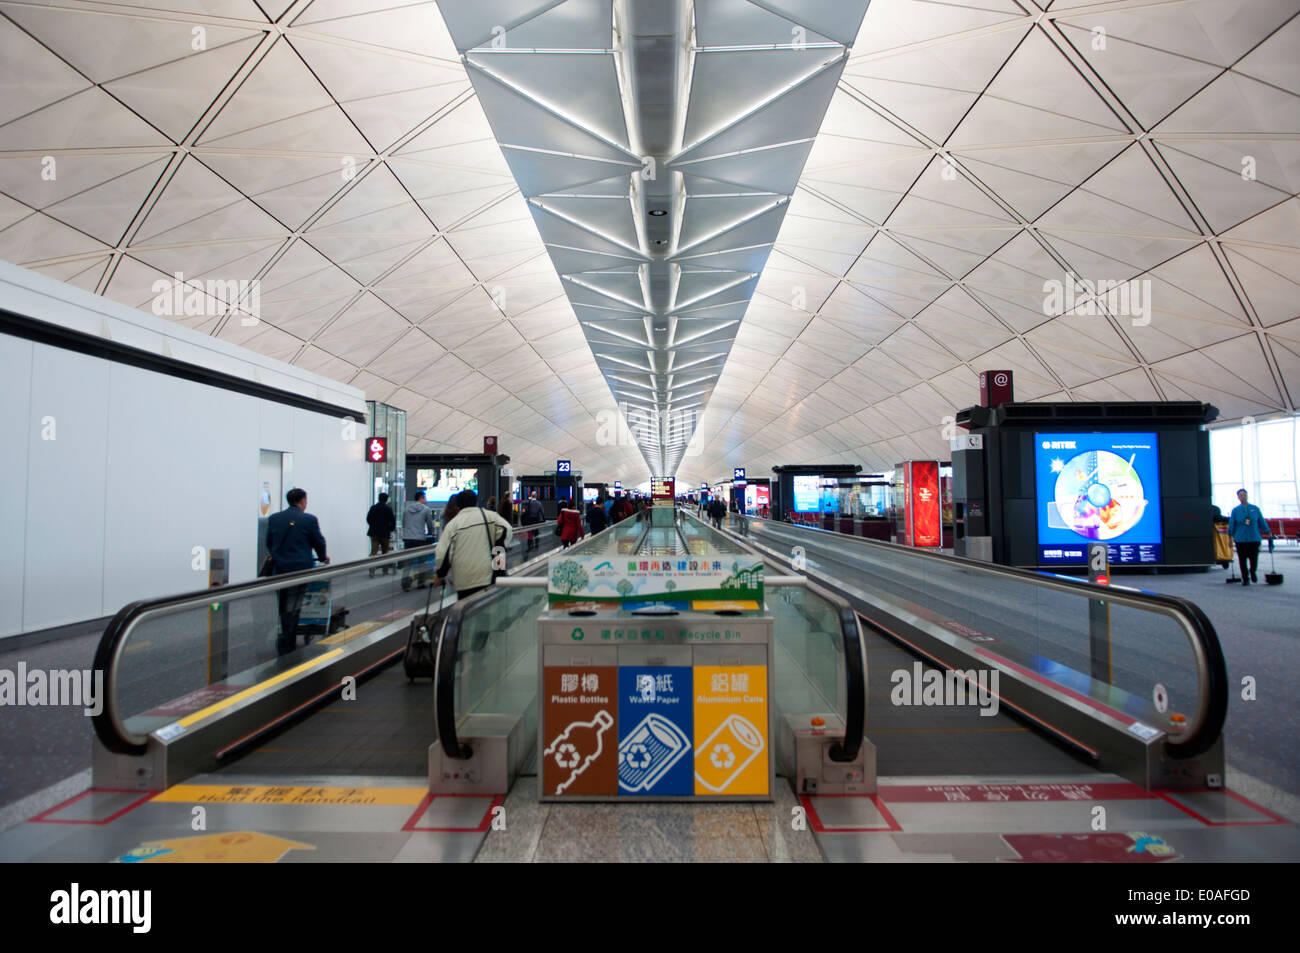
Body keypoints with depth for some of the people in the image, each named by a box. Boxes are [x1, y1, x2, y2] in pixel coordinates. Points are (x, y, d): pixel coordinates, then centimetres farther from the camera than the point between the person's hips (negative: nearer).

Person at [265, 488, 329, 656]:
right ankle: (285, 648, -3)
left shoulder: (274, 519, 6)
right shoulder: (309, 520, -8)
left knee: (283, 609, 16)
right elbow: (319, 542, 1)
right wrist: (323, 557, 21)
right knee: (293, 610, -1)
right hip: (299, 570, -5)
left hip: (278, 571, 5)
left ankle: (290, 643, 24)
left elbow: (268, 543, 16)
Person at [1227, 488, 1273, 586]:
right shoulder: (1235, 510, 4)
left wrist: (1269, 533, 6)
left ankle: (1253, 573, 29)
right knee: (1242, 560, 0)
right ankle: (1245, 579, 13)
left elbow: (1262, 522, 9)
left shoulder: (1255, 508, 6)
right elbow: (1231, 524, 6)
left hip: (1254, 538, 1)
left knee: (1254, 558, -1)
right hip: (1240, 540, -1)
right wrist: (1230, 537, 5)